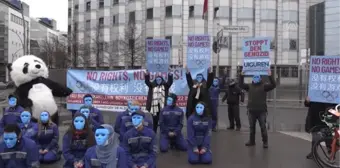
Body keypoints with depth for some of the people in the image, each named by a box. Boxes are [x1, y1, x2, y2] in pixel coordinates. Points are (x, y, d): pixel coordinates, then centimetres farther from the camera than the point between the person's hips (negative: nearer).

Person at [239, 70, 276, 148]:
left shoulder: (264, 86, 0)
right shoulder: (249, 86, 10)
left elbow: (273, 85, -10)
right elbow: (241, 85, 7)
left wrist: (270, 76, -20)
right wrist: (241, 76, -2)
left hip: (261, 111, -3)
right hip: (251, 111, 4)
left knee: (263, 127, 0)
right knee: (252, 127, 13)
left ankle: (265, 142, 10)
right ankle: (252, 141, 25)